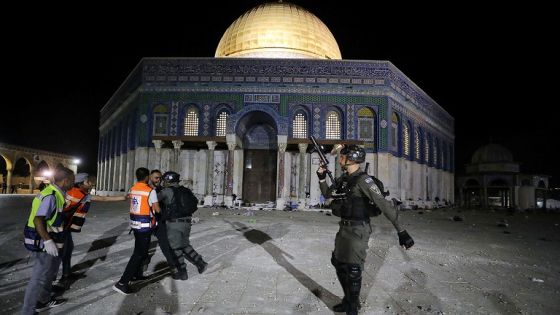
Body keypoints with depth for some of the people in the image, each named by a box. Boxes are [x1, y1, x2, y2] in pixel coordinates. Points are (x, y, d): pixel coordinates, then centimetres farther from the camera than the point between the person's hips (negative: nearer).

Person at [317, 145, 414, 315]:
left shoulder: (363, 180, -19)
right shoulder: (343, 179, 6)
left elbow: (384, 205, -23)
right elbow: (327, 194, 20)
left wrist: (401, 231, -27)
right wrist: (322, 178, 3)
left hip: (358, 230, -8)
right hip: (344, 228, 8)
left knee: (353, 270, 3)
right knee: (338, 264, 19)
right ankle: (348, 300, 39)